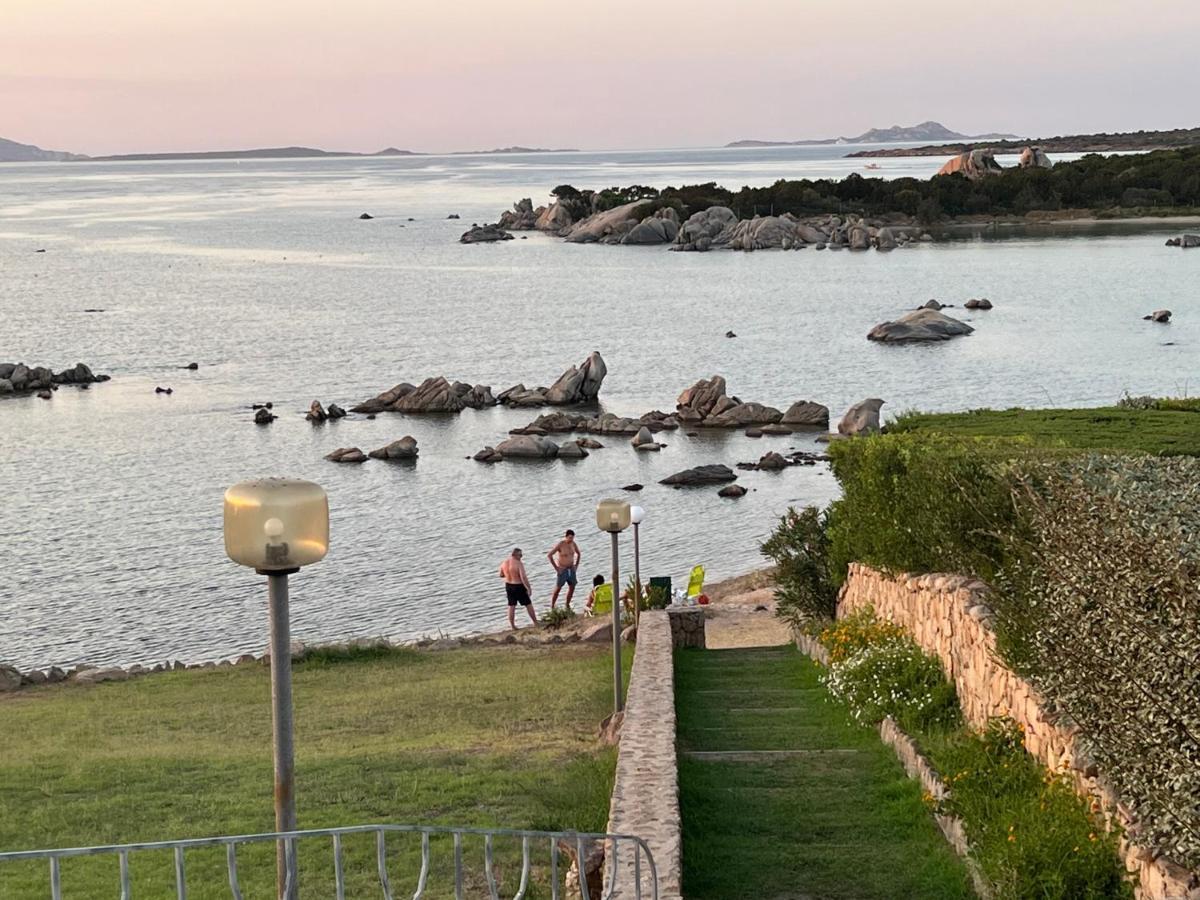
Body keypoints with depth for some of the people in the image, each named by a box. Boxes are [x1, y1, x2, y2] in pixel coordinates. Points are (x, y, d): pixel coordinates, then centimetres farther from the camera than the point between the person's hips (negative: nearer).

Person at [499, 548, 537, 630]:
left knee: (511, 606, 12)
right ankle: (536, 623, 18)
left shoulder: (504, 563, -1)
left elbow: (501, 575, 13)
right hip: (519, 587, -6)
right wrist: (528, 588, -20)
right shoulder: (519, 564, -21)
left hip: (508, 586, 6)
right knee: (528, 604, 9)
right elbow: (523, 577, -27)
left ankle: (512, 626, 14)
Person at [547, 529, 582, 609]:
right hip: (562, 569, -6)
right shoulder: (560, 544, -18)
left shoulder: (573, 544, 0)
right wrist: (556, 567, -18)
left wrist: (576, 565, 10)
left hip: (571, 569, 6)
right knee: (557, 588, -5)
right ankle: (552, 607, 0)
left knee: (572, 587, 6)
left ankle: (567, 606, 20)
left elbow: (579, 554, 20)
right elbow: (549, 555, -20)